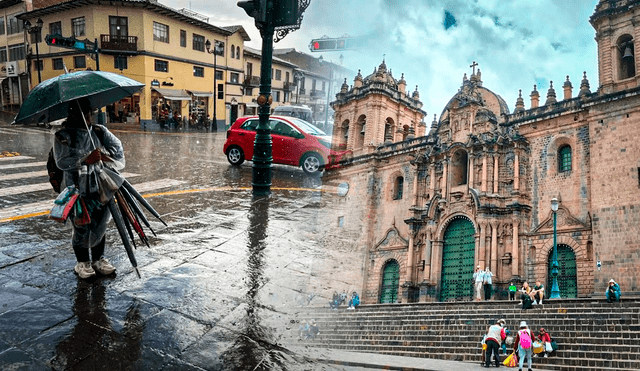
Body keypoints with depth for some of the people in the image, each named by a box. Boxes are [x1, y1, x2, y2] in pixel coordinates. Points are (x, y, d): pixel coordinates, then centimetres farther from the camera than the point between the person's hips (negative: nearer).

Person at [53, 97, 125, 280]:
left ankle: (98, 259, 26)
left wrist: (103, 155, -18)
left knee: (100, 224, 10)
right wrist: (85, 160, -26)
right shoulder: (63, 135, -4)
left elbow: (118, 148, 1)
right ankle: (83, 262, 18)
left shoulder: (100, 131, 9)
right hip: (76, 188, -4)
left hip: (100, 186, 4)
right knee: (81, 227, 0)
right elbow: (62, 162, -14)